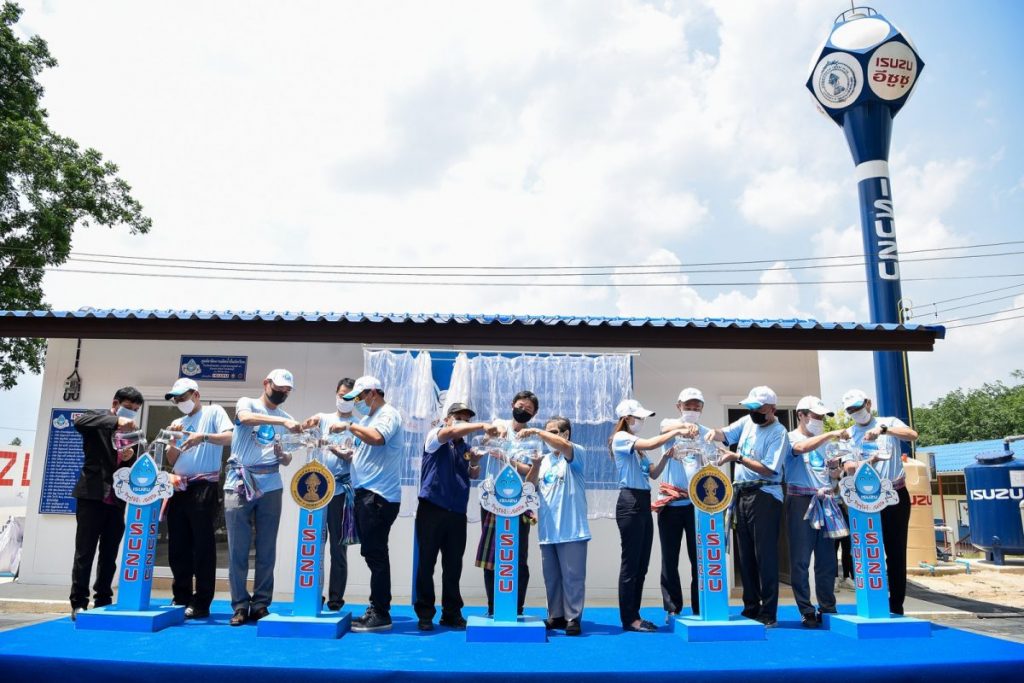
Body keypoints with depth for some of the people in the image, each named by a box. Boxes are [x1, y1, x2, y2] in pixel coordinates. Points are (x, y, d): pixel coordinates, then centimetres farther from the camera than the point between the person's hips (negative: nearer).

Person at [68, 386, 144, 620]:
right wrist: (116, 420, -33)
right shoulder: (98, 419, 1)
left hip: (116, 501, 5)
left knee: (110, 555, 7)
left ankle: (103, 601, 14)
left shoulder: (131, 433, 16)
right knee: (85, 552, -3)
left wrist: (130, 458, -8)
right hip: (92, 495, -5)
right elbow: (79, 422, -23)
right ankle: (79, 604, 3)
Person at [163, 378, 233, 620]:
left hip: (204, 487, -6)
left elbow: (230, 437, -13)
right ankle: (181, 598, 18)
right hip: (179, 489, 7)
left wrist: (203, 437, -26)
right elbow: (171, 460, 15)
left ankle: (201, 602, -1)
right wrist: (172, 439, -2)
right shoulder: (179, 422, 19)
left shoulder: (214, 412, 2)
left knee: (203, 546, -5)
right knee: (177, 546, 8)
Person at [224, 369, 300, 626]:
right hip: (239, 485, -3)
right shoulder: (247, 404, 5)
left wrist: (283, 455, -8)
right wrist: (283, 422, -29)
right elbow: (246, 418, -20)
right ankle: (240, 605, 7)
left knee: (267, 550, 3)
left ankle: (261, 603, 12)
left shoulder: (286, 420, 16)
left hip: (270, 487, 3)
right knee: (238, 549, -1)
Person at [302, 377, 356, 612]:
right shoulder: (324, 418, 12)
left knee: (338, 548, 1)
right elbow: (303, 426, -5)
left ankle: (335, 600, 7)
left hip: (341, 491, -3)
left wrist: (342, 454, -22)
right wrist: (307, 424, -27)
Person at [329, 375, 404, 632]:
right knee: (372, 553, 11)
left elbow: (377, 438, -27)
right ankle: (377, 608, 18)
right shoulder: (367, 419, 21)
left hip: (379, 495, -9)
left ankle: (380, 614, -2)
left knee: (375, 554, -7)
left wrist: (349, 426, -16)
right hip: (365, 493, 9)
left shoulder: (389, 414, -7)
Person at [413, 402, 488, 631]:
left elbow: (473, 475, 11)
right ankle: (425, 614, 11)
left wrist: (475, 463, -10)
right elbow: (452, 432, -22)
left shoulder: (466, 447, 15)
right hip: (432, 508, -5)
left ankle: (452, 613, 18)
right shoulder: (435, 436, -1)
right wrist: (482, 426, -28)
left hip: (457, 513, 5)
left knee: (454, 565, 8)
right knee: (426, 562, 1)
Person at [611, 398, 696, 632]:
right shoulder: (620, 438, -8)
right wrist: (677, 432, -16)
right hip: (630, 502, -9)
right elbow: (651, 444, -23)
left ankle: (634, 615, 17)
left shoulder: (637, 445, 18)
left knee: (642, 564, 10)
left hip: (644, 503, 9)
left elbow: (653, 474, 16)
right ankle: (628, 619, 3)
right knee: (631, 562, -4)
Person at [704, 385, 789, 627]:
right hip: (741, 494, 7)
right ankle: (751, 609, 20)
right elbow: (727, 434, 18)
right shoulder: (747, 421, 10)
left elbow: (768, 469, -17)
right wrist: (715, 432, -5)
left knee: (765, 556, -6)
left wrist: (738, 458, -19)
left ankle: (768, 614, 0)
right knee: (745, 555, 11)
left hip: (764, 496, -7)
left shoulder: (778, 433, -10)